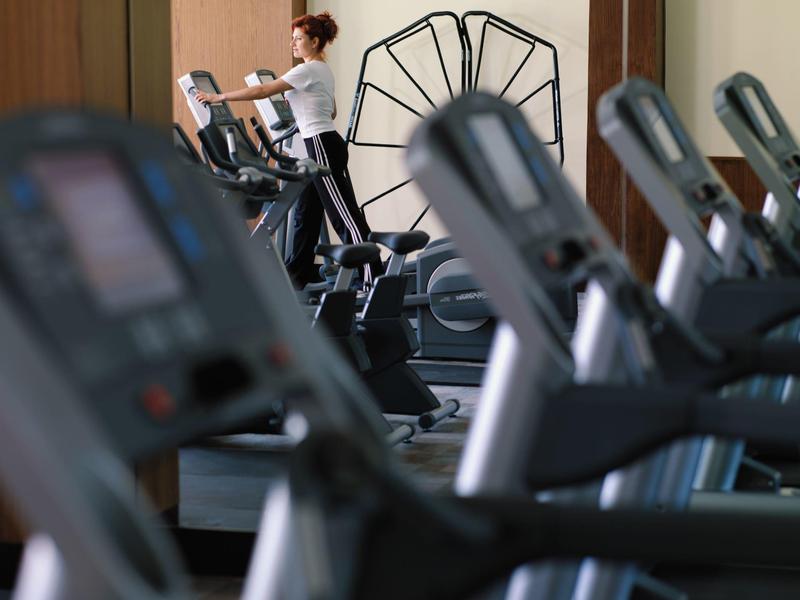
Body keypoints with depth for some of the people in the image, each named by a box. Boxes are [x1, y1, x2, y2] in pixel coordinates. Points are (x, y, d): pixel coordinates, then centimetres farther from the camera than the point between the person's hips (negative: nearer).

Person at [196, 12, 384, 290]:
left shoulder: (309, 71, -14)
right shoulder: (324, 70, 15)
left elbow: (263, 91, -16)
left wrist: (219, 97, -12)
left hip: (322, 147, -10)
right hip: (322, 146, 10)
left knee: (346, 214, -10)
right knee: (305, 213, 13)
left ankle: (372, 275, -11)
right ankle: (297, 275, 18)